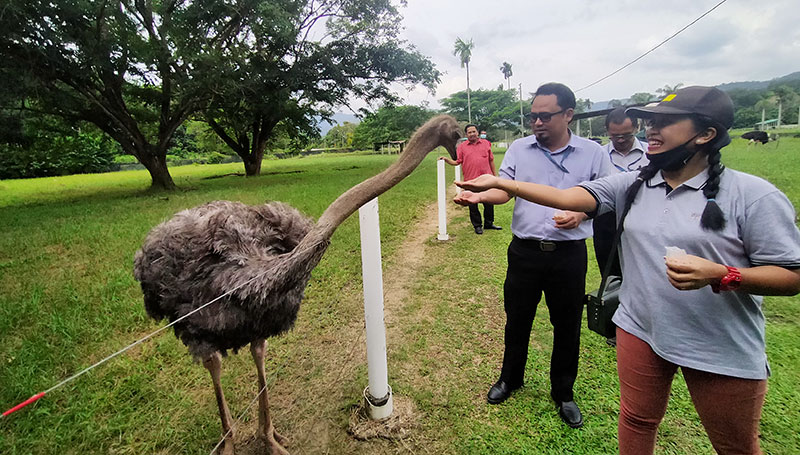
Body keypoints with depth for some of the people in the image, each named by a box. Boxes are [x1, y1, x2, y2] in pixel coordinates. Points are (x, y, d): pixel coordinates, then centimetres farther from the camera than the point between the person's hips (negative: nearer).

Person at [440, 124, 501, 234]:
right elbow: (457, 162, 2)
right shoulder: (462, 146, 4)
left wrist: (495, 175, 14)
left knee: (489, 202, 10)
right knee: (473, 204, 5)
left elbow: (491, 160, 14)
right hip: (471, 180, -2)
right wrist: (446, 160, -14)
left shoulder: (486, 143, 10)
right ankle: (477, 226, 19)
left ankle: (489, 223, 27)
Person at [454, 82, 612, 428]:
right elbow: (504, 189, -5)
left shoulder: (593, 153, 0)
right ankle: (510, 379, 39)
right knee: (517, 320, 14)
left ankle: (563, 393, 37)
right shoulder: (519, 148, 3)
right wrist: (478, 195, -26)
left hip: (569, 254, 0)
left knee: (567, 325, 13)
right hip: (525, 250, 1)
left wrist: (581, 213, -14)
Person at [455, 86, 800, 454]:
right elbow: (567, 197, -10)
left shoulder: (754, 196, -13)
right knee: (636, 422, 22)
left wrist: (720, 275, -29)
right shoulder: (632, 185, -1)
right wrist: (498, 183, -17)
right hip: (639, 330, 3)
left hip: (723, 350, -2)